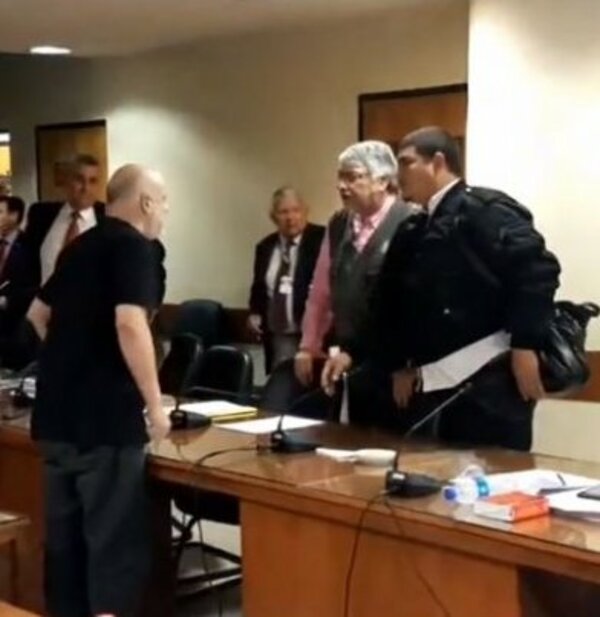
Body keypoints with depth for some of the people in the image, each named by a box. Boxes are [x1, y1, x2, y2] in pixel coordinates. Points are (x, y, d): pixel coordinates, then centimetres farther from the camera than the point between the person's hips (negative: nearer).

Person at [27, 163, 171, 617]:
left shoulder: (81, 245, 15)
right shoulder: (137, 246, -10)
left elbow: (39, 314, 26)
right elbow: (129, 323, -24)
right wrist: (155, 404, -18)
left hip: (56, 412, 8)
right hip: (105, 416, -8)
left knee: (64, 534, 14)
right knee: (114, 539, -1)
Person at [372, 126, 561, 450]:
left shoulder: (484, 210, -6)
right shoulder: (412, 232, 19)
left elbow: (537, 269, -17)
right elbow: (390, 302, 22)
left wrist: (525, 346, -21)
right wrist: (399, 365, 13)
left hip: (489, 379, -8)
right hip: (430, 385, 8)